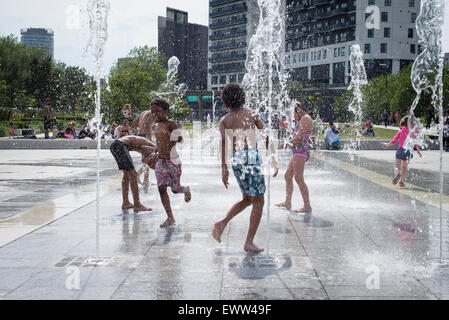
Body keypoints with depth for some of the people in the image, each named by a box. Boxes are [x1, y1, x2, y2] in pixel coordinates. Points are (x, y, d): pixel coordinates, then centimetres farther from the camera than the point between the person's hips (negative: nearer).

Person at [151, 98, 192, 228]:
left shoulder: (171, 124, -12)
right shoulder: (155, 127, 8)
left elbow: (179, 139, -26)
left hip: (173, 160, -6)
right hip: (160, 161, 6)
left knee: (175, 189, 3)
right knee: (161, 188, -5)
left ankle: (186, 190, 41)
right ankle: (170, 218, 0)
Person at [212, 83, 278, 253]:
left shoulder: (224, 120, 14)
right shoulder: (251, 113, 13)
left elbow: (224, 142, 0)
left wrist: (224, 168, -3)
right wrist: (273, 159, 8)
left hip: (236, 160, 4)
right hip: (251, 156, -4)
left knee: (248, 199, 21)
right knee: (259, 201, 3)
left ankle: (222, 223, 6)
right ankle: (249, 242, 0)